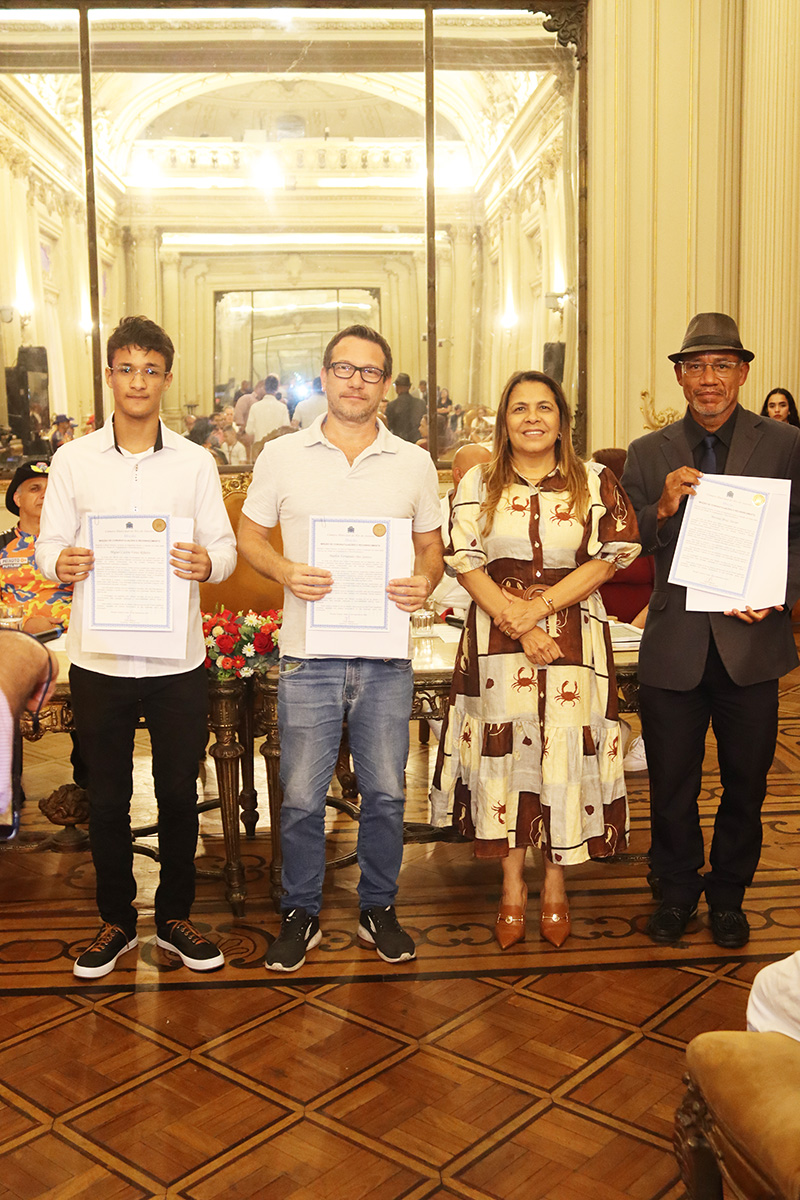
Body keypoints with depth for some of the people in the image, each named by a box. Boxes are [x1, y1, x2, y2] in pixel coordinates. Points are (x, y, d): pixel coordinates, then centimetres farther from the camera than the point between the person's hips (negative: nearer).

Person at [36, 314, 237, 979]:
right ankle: (117, 919, 30)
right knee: (107, 797, 11)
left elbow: (225, 545, 2)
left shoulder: (196, 462, 2)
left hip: (178, 656, 0)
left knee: (179, 792, 10)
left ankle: (175, 915, 29)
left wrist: (208, 563, -21)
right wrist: (62, 563, -19)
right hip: (99, 656, 0)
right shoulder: (73, 460, 3)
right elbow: (49, 542, 4)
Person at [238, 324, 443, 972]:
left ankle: (379, 909, 29)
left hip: (386, 657, 1)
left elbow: (431, 546, 13)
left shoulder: (414, 463, 6)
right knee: (301, 796, 5)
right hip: (309, 655, -1)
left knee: (385, 792, 10)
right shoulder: (282, 456, 3)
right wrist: (286, 572, -12)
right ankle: (301, 913, 25)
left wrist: (424, 583, -10)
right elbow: (249, 535, 8)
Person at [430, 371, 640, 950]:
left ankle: (556, 886, 21)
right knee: (504, 750, 4)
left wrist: (540, 607, -14)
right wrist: (515, 621, -12)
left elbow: (610, 556, -5)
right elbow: (466, 562, -1)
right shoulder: (478, 484, 5)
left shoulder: (595, 482, 3)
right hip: (497, 638, 1)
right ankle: (513, 887, 20)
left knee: (566, 750, 3)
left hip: (573, 636, 0)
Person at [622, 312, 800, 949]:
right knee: (671, 784, 11)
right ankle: (677, 890, 34)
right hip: (674, 645, 1)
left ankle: (728, 895, 35)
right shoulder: (649, 453, 4)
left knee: (746, 782, 13)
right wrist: (663, 508, -18)